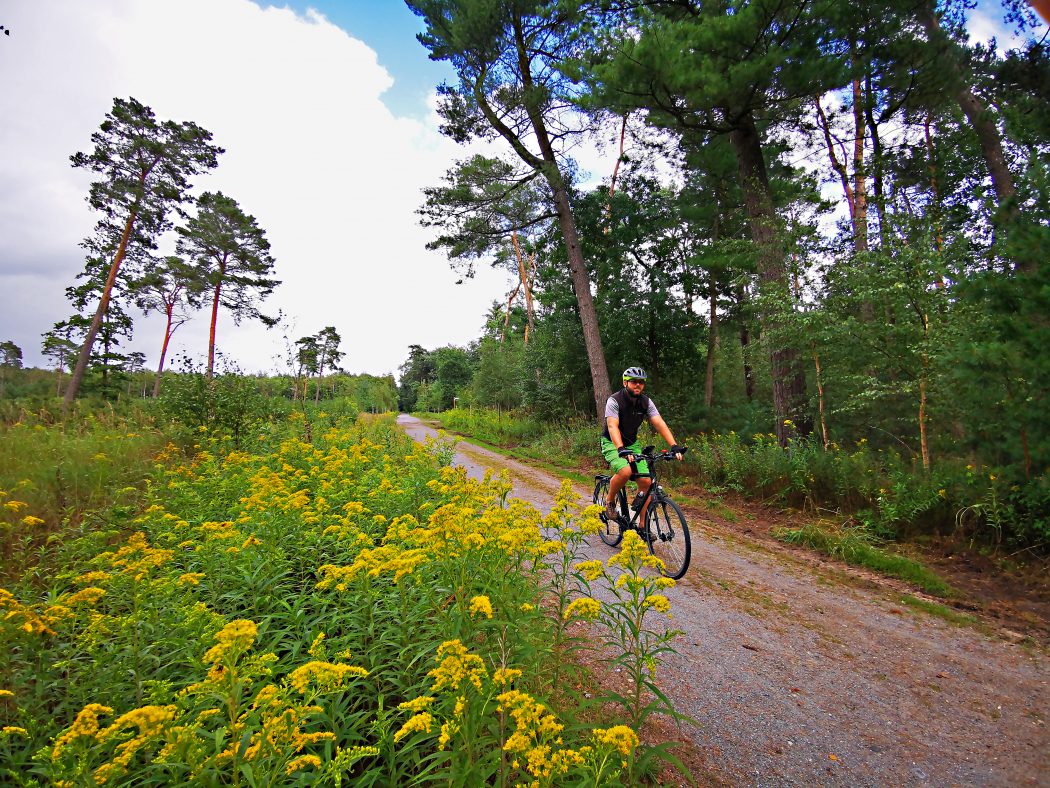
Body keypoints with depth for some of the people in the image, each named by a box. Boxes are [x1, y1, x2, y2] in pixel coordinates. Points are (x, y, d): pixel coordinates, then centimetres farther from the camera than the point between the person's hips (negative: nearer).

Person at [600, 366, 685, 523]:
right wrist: (621, 449, -49)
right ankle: (610, 502, -4)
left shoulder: (646, 402, -6)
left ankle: (642, 525, 5)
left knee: (645, 480, -9)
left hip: (632, 444, 5)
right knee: (625, 471, -32)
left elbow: (659, 423, -16)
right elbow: (612, 426, -33)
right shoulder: (614, 400, -21)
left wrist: (674, 446, -30)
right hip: (612, 444, -5)